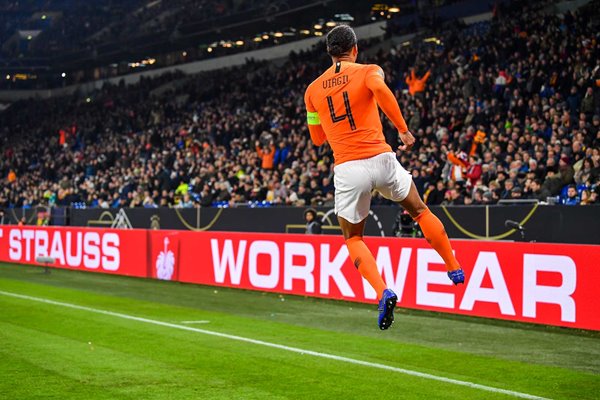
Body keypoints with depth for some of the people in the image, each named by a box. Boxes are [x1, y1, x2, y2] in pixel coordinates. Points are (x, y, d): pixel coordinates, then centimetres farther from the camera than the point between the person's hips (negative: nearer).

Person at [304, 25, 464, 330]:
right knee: (420, 211, 23)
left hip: (347, 169, 1)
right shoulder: (368, 71, 4)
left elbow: (317, 138, 20)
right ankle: (455, 270, 29)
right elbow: (381, 90, -21)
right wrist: (403, 129, -17)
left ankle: (383, 292, -8)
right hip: (381, 159, -1)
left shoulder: (313, 90, 13)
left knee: (352, 238, 14)